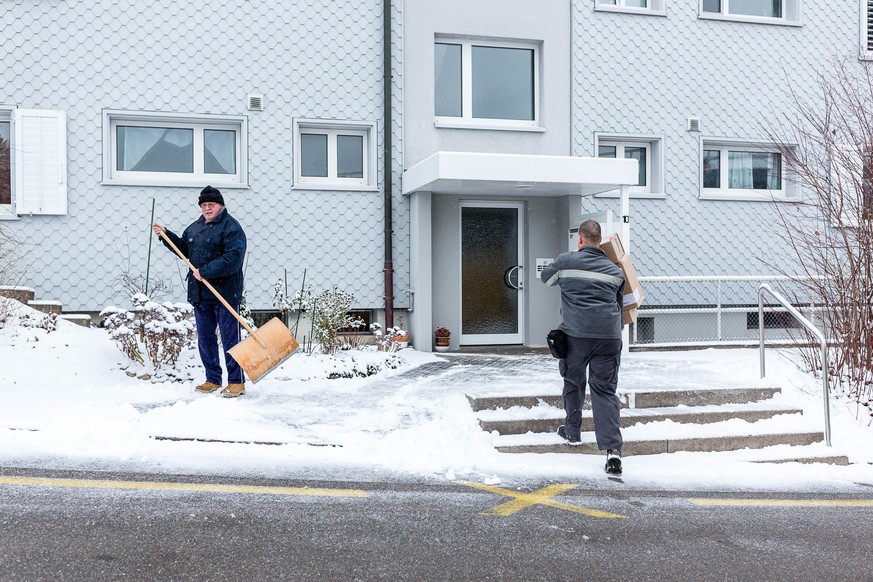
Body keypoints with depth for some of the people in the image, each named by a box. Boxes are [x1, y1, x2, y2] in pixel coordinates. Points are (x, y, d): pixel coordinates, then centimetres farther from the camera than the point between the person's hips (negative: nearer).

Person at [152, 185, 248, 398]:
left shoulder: (231, 227, -9)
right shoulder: (195, 227, 17)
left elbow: (233, 258, -20)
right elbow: (184, 248, 30)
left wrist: (205, 271, -21)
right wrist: (166, 235, 16)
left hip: (225, 292, -8)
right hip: (200, 293, 8)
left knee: (230, 338, -3)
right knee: (205, 338, 13)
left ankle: (236, 382, 5)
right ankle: (213, 379, 25)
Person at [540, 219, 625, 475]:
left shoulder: (566, 261, 5)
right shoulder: (615, 271, 12)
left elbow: (546, 278, 26)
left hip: (576, 334, -2)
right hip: (609, 335, 2)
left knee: (573, 382, 21)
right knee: (605, 390, 4)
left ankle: (572, 431, 34)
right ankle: (612, 448, -7)